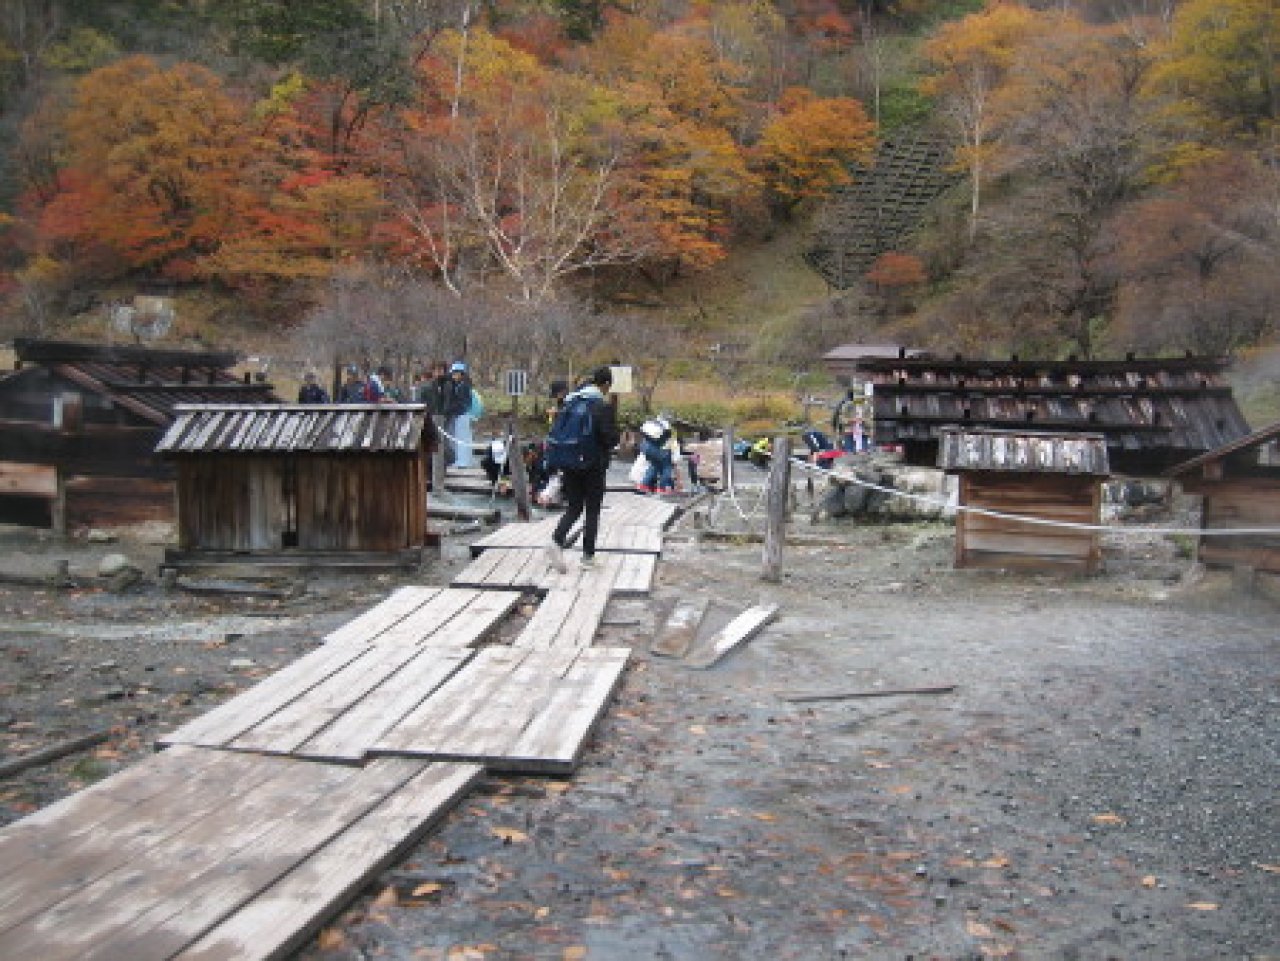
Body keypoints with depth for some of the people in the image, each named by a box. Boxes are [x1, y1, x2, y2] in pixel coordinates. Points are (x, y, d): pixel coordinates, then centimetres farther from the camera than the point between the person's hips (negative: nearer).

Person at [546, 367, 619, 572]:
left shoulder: (570, 402, 4)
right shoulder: (604, 407, -13)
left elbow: (557, 432, 8)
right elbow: (611, 438, -16)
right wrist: (606, 448, 7)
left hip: (570, 465, 5)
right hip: (594, 466, -5)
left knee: (574, 508, 14)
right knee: (592, 511, 8)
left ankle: (556, 542, -9)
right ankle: (588, 556, 11)